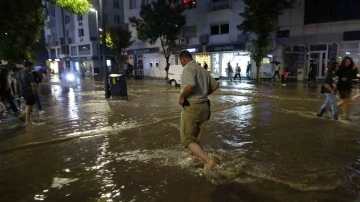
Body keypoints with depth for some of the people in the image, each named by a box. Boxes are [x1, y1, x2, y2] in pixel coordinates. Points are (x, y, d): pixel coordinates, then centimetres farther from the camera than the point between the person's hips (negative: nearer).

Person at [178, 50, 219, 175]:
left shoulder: (188, 68, -11)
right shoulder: (202, 69, 16)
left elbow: (191, 85, -31)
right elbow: (215, 85, 21)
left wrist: (182, 96, -15)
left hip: (191, 107, -8)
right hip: (204, 106, 9)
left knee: (187, 139, 0)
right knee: (195, 138, 22)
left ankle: (209, 160, -14)